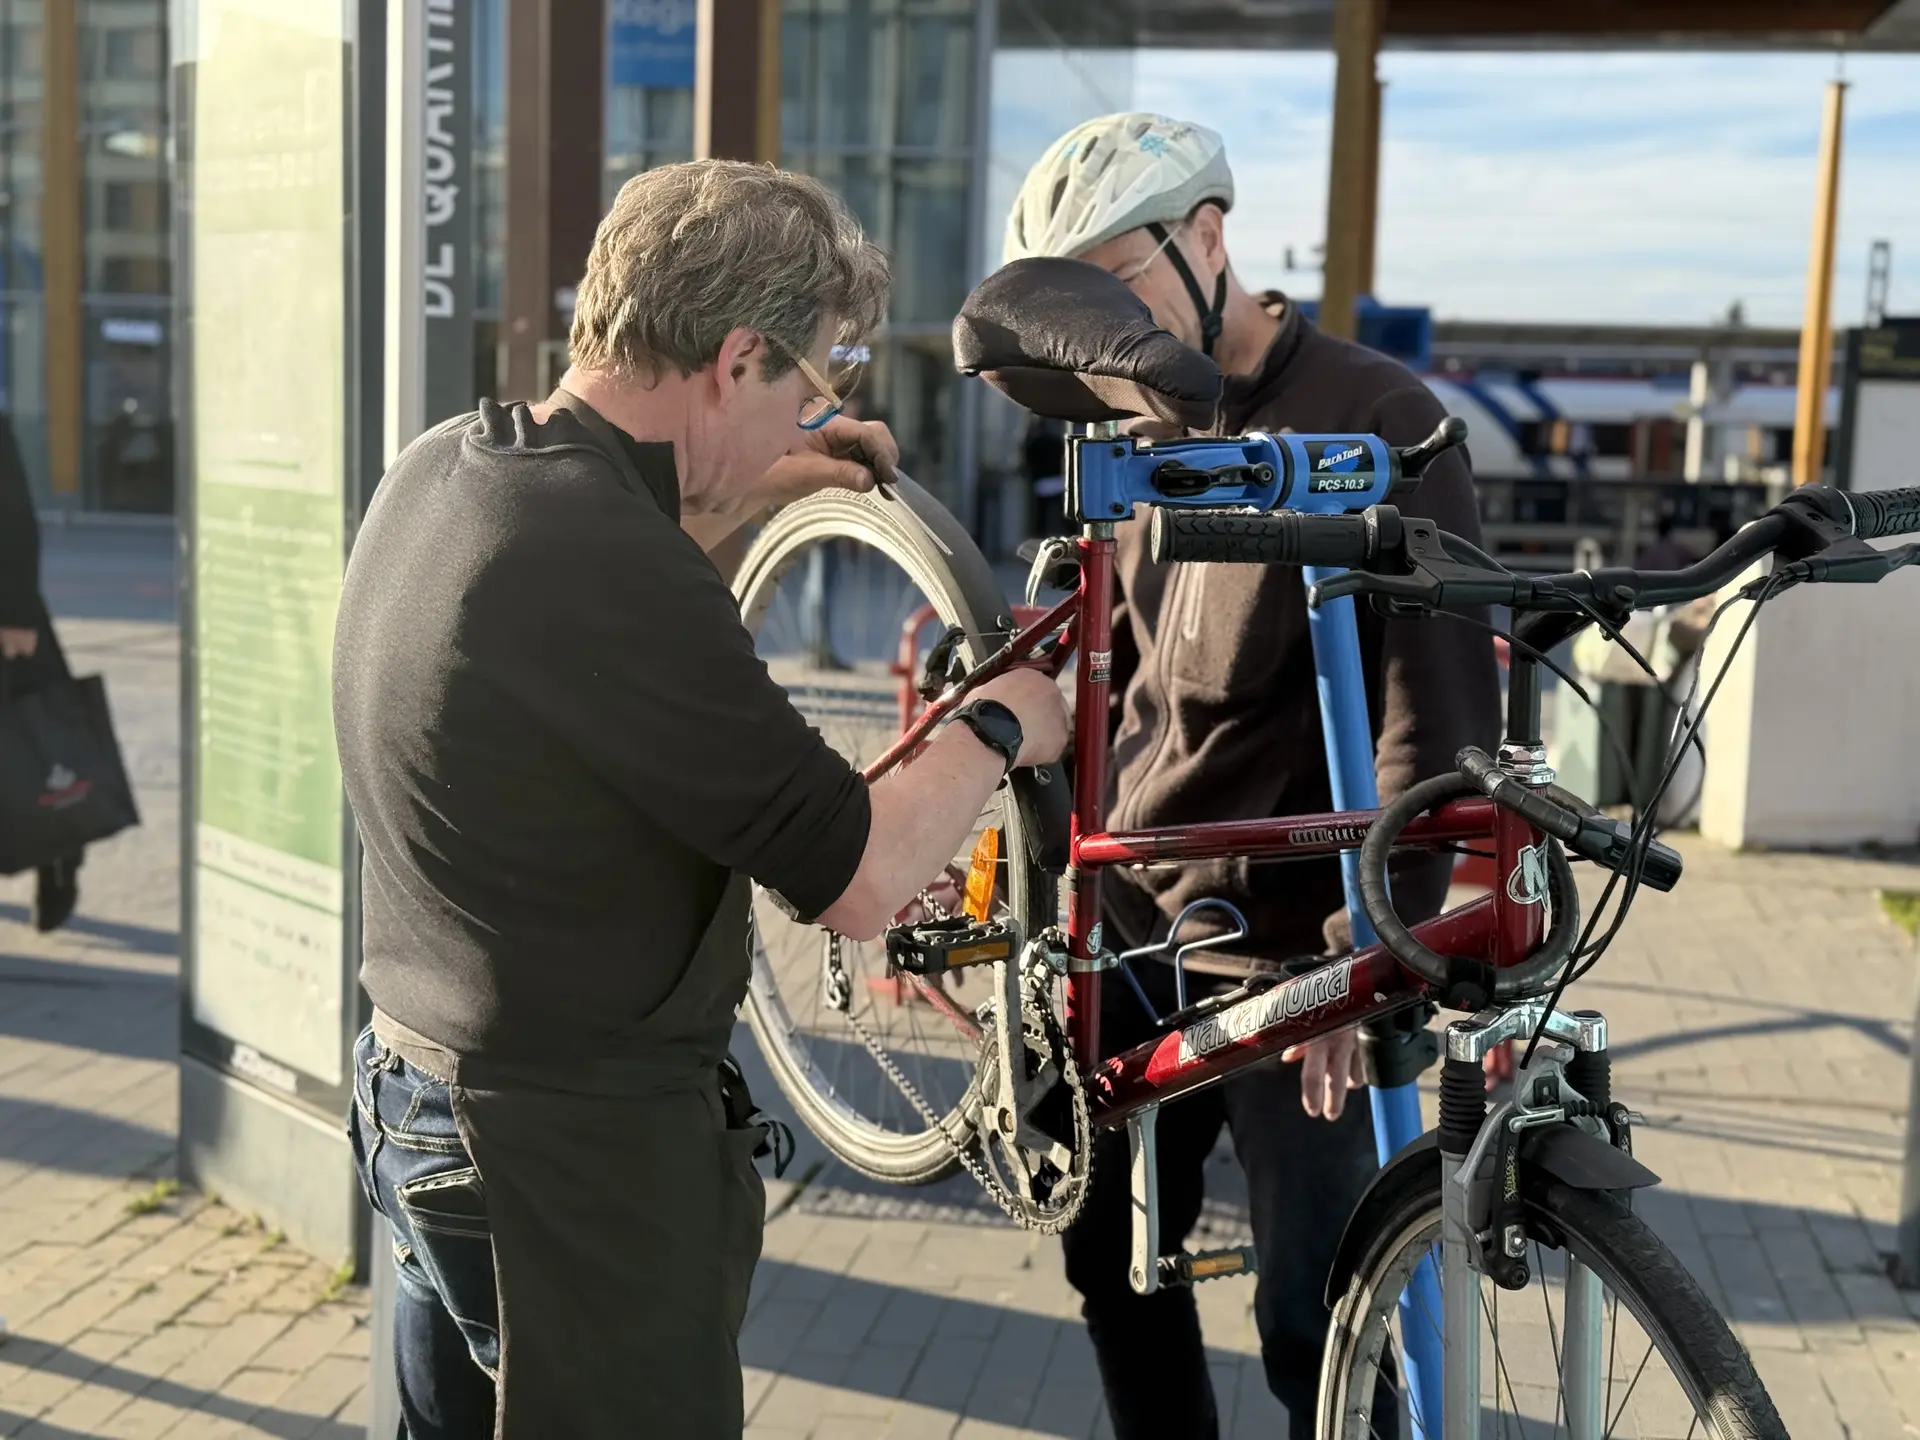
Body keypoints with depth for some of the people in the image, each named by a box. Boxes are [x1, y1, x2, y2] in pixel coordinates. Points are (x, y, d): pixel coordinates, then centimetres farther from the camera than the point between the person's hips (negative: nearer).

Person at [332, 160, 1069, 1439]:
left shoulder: (442, 468, 0)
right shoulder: (614, 570, -28)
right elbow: (860, 885, -24)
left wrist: (744, 498, 17)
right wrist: (997, 729, -7)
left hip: (417, 1097, 9)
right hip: (583, 1152, -9)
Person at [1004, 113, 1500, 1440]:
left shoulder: (1378, 423, -13)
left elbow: (1441, 715, -17)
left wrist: (1369, 954, -21)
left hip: (1291, 957, -6)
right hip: (1132, 927, 7)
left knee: (1316, 1327, 0)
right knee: (1114, 1259, 17)